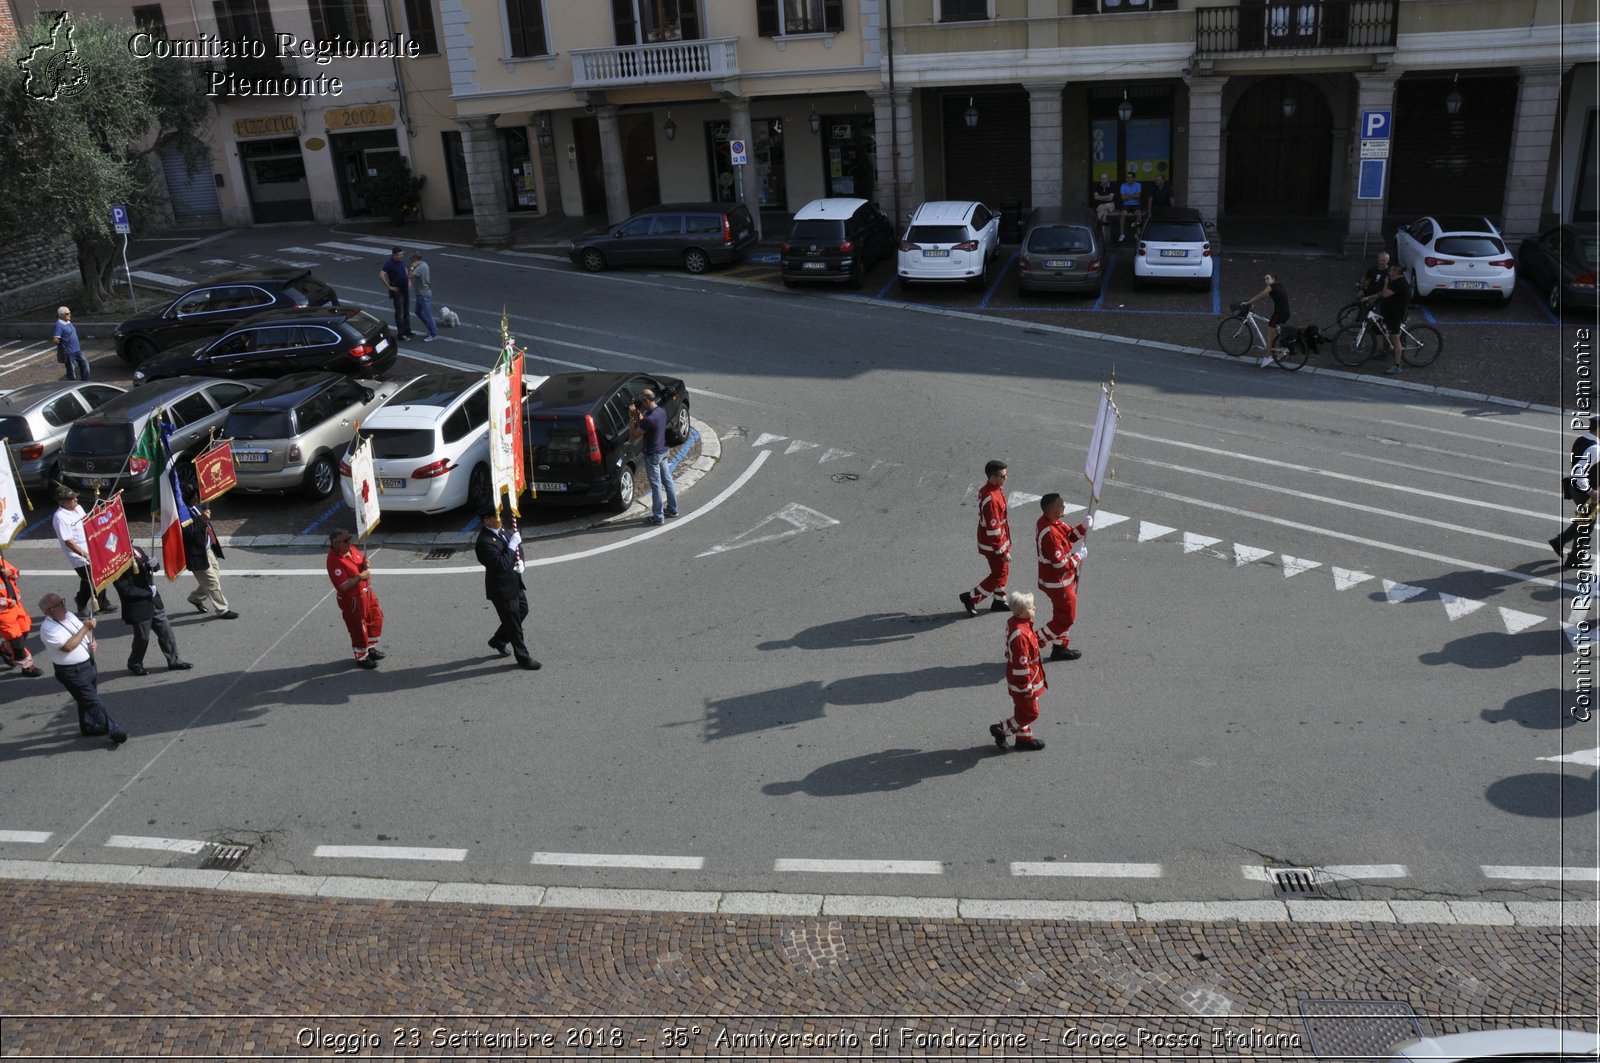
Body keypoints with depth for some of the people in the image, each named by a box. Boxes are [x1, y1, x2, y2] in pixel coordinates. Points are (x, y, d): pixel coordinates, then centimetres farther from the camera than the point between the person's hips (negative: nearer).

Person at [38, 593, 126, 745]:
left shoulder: (69, 616, 3)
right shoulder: (48, 629, -22)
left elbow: (85, 632, 17)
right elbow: (68, 646, -30)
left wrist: (92, 641, -5)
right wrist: (86, 628, -27)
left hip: (88, 663, 8)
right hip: (72, 673, -8)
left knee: (87, 699, 23)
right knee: (94, 702, -5)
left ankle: (88, 727, 40)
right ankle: (114, 732, -1)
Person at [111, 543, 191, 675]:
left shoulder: (135, 550, 0)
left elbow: (154, 566, 12)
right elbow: (127, 590, -23)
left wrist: (154, 564, -12)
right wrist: (149, 592, -15)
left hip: (153, 602, 6)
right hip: (138, 607, -6)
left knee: (166, 631, 12)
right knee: (142, 637, 9)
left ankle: (174, 661, 26)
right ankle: (135, 664, 32)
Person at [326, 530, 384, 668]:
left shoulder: (351, 548, -3)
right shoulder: (334, 561, -28)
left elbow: (362, 561, 14)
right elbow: (343, 586, -30)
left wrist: (366, 565, -9)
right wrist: (360, 577, -26)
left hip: (366, 592, 9)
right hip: (352, 599, -9)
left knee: (376, 618, 22)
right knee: (359, 628, 6)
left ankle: (370, 648, 42)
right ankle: (361, 658, 26)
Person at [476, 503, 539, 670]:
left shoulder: (499, 532, 1)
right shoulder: (484, 542, -27)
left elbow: (516, 546, 16)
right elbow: (502, 564, -33)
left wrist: (520, 561, -3)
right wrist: (512, 546, -27)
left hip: (514, 583, 9)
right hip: (502, 589, -9)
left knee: (522, 611, 24)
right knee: (513, 623, 5)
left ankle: (498, 641, 43)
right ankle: (523, 658, 21)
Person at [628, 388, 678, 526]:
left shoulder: (649, 419, -28)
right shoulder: (661, 411, 0)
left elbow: (634, 435, -19)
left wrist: (633, 418, -12)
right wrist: (638, 415, 0)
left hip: (653, 455, -9)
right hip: (663, 451, 9)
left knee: (656, 486, 1)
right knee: (667, 481, 19)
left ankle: (658, 517, 9)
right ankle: (672, 509, 32)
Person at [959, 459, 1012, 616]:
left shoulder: (985, 490, 1)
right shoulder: (991, 499, -31)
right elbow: (993, 529, -28)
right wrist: (1003, 551, -21)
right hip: (993, 544, -9)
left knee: (1003, 571, 21)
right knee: (999, 574, 4)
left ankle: (999, 601, 35)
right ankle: (971, 598, 14)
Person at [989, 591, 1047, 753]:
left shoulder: (1012, 622, -3)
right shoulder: (1020, 635, -34)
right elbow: (1021, 663, -28)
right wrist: (1026, 686, -20)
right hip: (1023, 683, -9)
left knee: (1023, 709, 23)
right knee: (1030, 713, 6)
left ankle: (1024, 737, 38)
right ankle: (1000, 729, 17)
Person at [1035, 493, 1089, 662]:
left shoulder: (1053, 521, -2)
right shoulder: (1050, 534, -33)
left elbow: (1070, 534, 11)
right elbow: (1061, 564, -30)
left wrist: (1083, 527, -9)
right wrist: (1078, 555, -15)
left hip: (1062, 580, 10)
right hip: (1058, 583, -10)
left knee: (1063, 614, 22)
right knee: (1066, 617, 4)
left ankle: (1061, 647, 35)